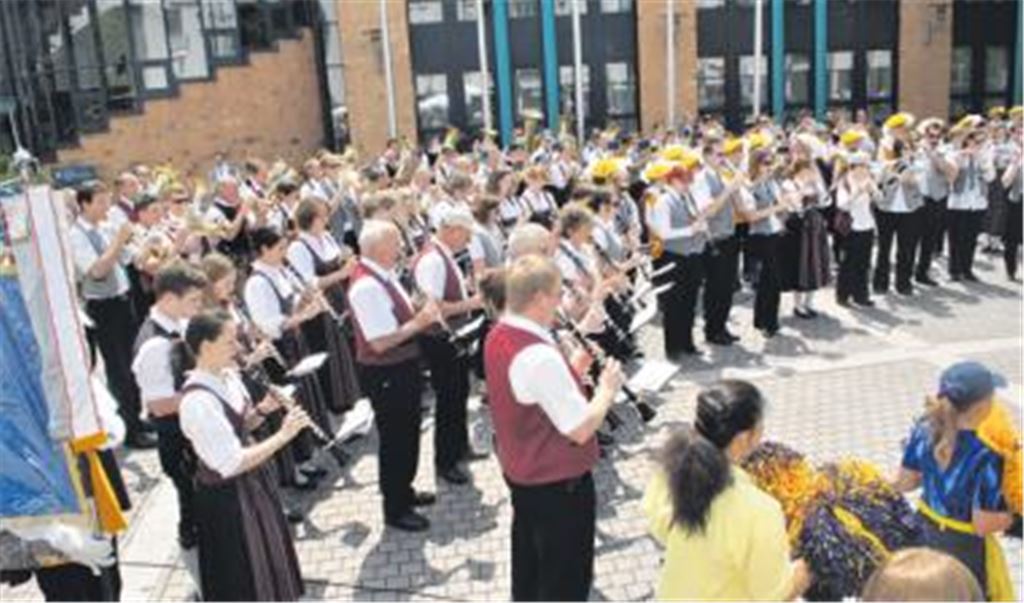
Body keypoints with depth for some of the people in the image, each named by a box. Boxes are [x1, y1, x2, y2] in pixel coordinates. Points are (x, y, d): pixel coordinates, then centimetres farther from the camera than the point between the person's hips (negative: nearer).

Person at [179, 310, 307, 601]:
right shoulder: (198, 402, -30)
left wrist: (262, 410, -7)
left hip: (252, 480, 8)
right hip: (225, 496, -8)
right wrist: (283, 435, -27)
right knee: (242, 579, 12)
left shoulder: (227, 375, -3)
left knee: (267, 561, 26)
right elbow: (232, 463, -30)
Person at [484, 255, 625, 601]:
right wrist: (607, 388, -11)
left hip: (519, 471, 9)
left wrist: (573, 368, 3)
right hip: (558, 482, -9)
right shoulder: (540, 357, -32)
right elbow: (581, 429, -26)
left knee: (529, 560, 27)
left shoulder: (497, 337, -3)